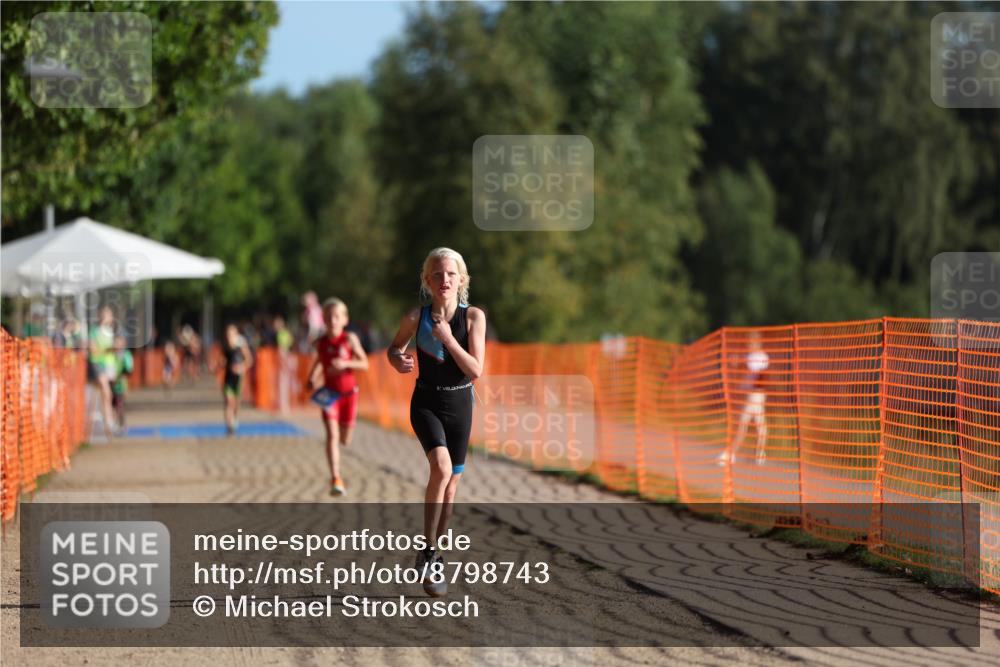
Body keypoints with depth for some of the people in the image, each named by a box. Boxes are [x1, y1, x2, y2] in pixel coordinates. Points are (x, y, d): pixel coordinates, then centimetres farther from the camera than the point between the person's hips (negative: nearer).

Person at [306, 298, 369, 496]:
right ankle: (336, 479, -21)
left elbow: (364, 364, -10)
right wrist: (312, 379, 6)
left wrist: (345, 364, -26)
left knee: (345, 440, 10)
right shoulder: (321, 343, 0)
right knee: (332, 435, -16)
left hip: (349, 392, 0)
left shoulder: (349, 339, -8)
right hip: (329, 393, 0)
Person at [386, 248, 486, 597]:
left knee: (451, 482, 10)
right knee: (441, 466, -27)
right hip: (427, 403, -2)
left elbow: (476, 371, -14)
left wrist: (447, 338, -23)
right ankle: (427, 550, -16)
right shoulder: (416, 317, -9)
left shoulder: (474, 317, -9)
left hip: (460, 403, 2)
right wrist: (398, 361, -14)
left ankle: (435, 554, 28)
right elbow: (394, 348, 9)